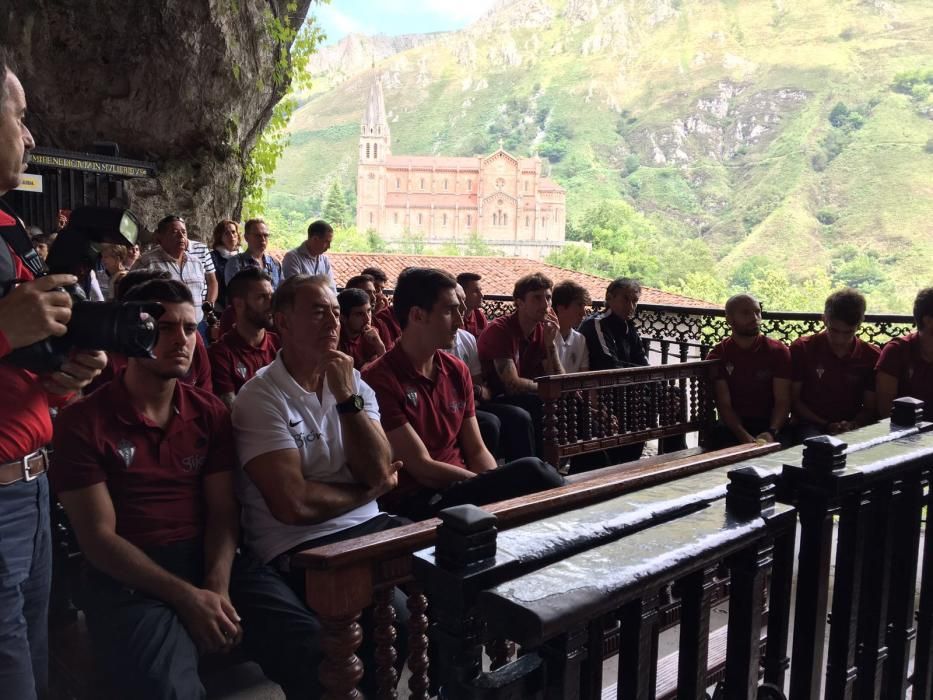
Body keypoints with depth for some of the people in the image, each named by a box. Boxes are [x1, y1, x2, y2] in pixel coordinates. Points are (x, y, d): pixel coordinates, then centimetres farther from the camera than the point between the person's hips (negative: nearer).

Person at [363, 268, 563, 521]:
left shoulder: (457, 370, 11)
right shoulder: (379, 379, -13)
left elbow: (476, 451, 10)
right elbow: (422, 468, -14)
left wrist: (499, 484, -10)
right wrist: (494, 485, -13)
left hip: (463, 486, 7)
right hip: (417, 502, -7)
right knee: (531, 472, -25)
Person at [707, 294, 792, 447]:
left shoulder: (778, 351, 3)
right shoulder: (717, 356, 2)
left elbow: (782, 401, -4)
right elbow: (724, 404, -6)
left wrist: (772, 433, -24)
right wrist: (744, 437, -24)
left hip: (771, 424, 1)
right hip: (734, 426, 0)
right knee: (719, 437, -33)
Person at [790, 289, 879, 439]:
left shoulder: (872, 357, 3)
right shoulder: (801, 349, -2)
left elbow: (869, 408, 7)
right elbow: (794, 399, -1)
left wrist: (852, 425, -15)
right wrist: (826, 425, -11)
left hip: (852, 428, 3)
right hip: (811, 425, -2)